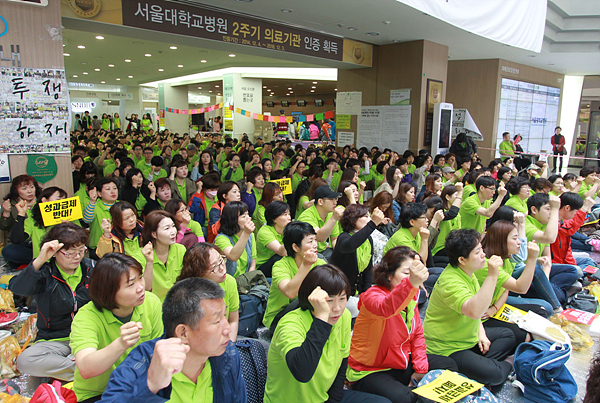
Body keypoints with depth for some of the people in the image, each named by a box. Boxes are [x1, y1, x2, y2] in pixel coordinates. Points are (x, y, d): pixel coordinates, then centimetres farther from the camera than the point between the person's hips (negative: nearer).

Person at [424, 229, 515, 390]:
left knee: (509, 336, 16)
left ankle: (480, 363, -2)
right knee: (493, 374, -24)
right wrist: (492, 275, -41)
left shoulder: (467, 273, 5)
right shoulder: (450, 282, -28)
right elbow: (474, 311, -44)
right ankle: (509, 365, 9)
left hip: (469, 338, 10)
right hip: (446, 349, -10)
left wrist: (481, 333, 5)